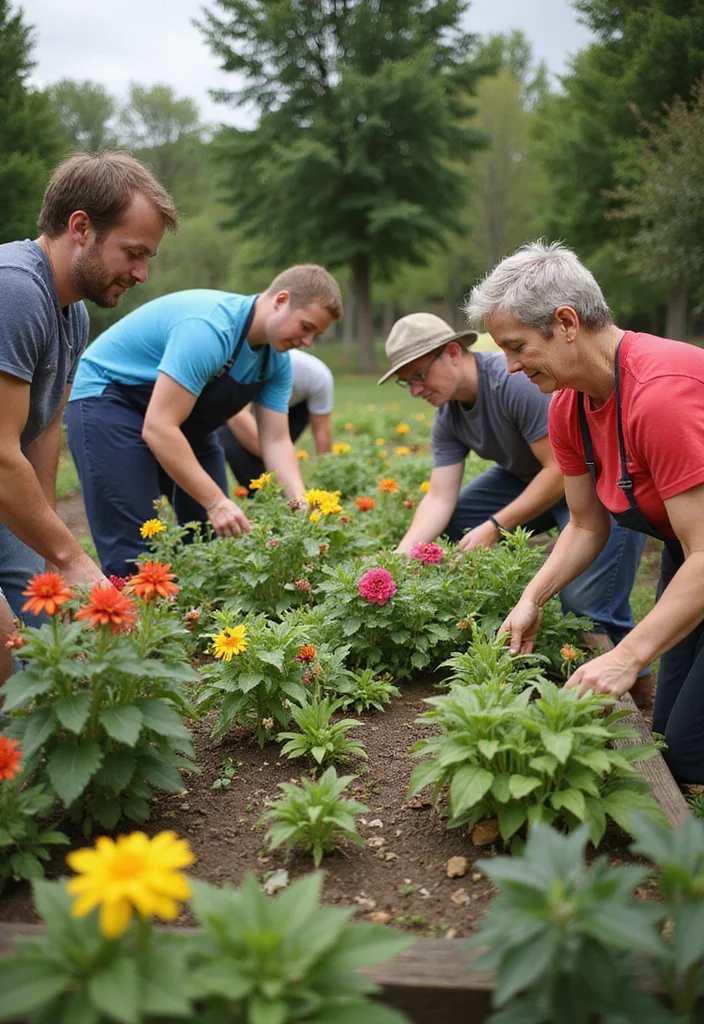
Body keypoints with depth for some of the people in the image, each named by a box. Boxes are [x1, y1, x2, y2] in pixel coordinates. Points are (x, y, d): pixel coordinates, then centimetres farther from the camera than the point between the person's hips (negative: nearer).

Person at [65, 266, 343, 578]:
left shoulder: (277, 361, -5)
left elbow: (275, 440, -4)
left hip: (184, 415, 9)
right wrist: (216, 502, -35)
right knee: (135, 554, -16)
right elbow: (158, 427, -36)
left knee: (215, 537, 3)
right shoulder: (209, 328, -33)